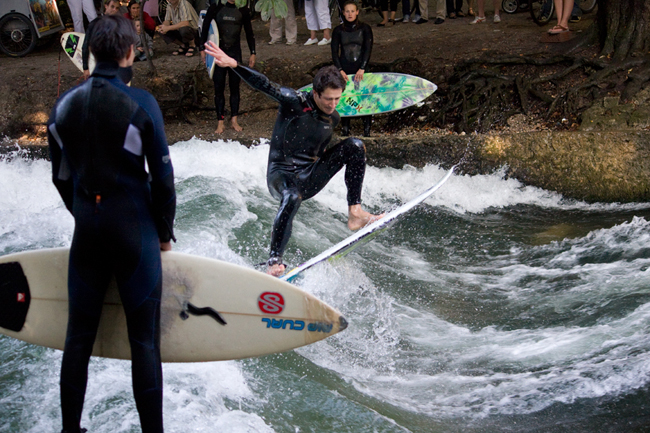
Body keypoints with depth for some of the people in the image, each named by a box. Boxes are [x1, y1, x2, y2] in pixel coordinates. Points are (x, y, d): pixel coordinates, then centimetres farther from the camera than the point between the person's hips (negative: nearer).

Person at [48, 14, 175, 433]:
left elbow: (61, 177, 10)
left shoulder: (64, 105, 3)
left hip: (87, 229, 5)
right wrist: (165, 232, 5)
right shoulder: (141, 104, -12)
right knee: (144, 339, 1)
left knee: (79, 335, 13)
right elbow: (163, 176, -8)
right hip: (135, 229, -4)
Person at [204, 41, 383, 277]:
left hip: (309, 178, 6)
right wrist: (233, 64, -37)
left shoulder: (333, 119, 7)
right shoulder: (295, 102, -11)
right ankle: (274, 261, -38)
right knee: (292, 197, -41)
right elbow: (264, 85, -24)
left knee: (354, 146, -7)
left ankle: (355, 213, -10)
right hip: (281, 175, -6)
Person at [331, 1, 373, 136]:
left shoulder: (365, 28, 2)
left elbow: (368, 49, -5)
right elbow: (334, 52, 1)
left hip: (360, 69, -1)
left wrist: (362, 69, -16)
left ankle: (367, 129, 7)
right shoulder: (338, 31, 5)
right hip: (344, 70, 1)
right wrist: (340, 70, -12)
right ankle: (345, 129, 12)